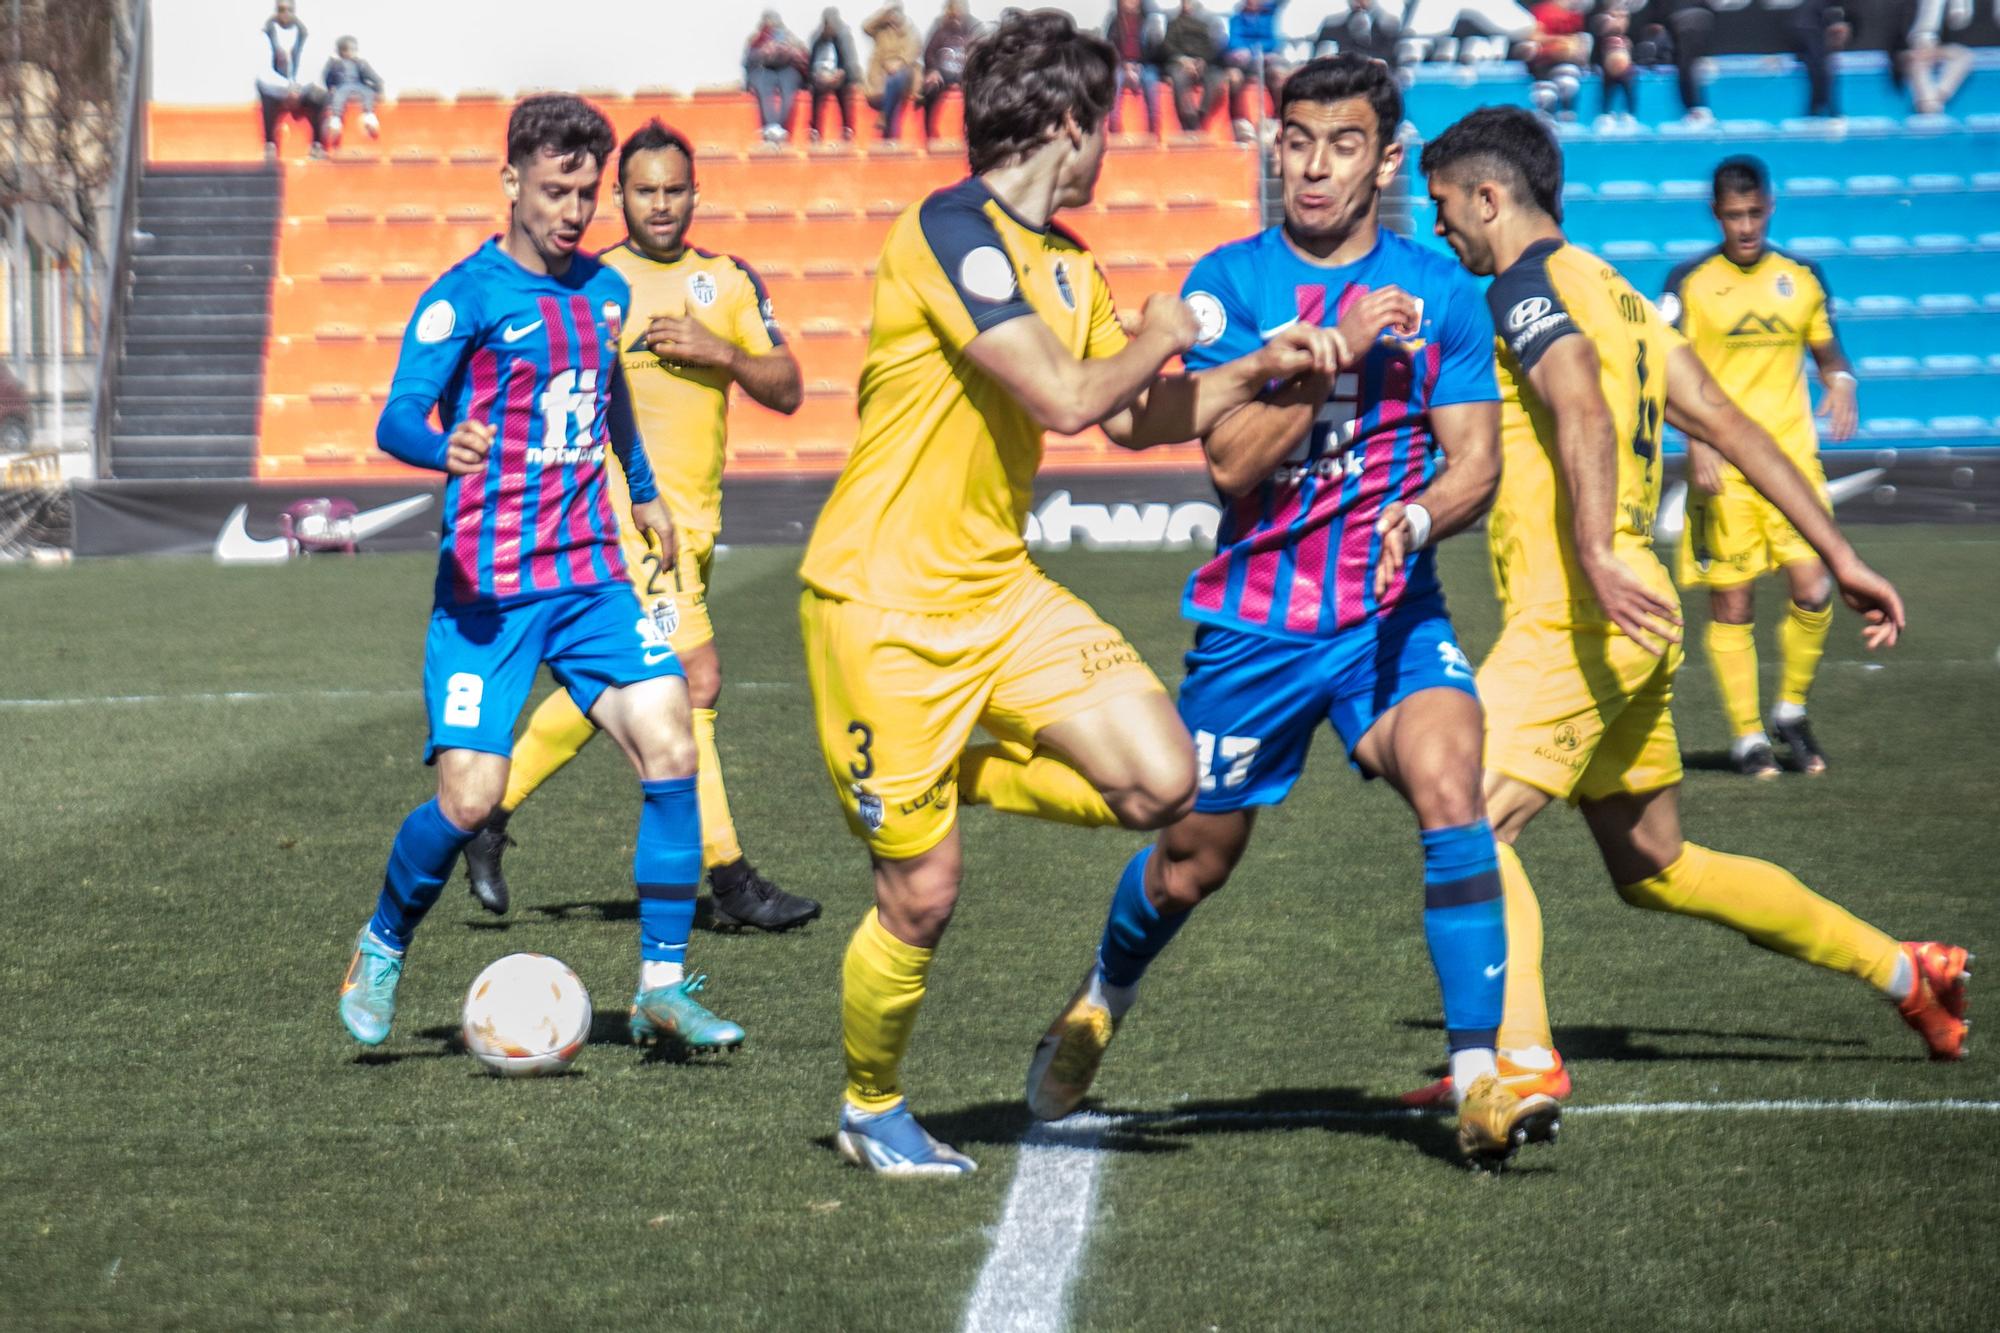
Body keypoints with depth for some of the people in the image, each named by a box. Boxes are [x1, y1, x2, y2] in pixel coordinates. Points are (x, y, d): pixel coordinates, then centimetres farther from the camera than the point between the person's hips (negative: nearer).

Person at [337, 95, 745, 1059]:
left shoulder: (605, 291, 12)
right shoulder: (468, 295, -8)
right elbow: (398, 419, -16)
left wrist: (643, 491, 44)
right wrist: (445, 448, -38)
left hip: (594, 576, 5)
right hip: (489, 585, -5)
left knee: (669, 745, -12)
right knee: (468, 798, -11)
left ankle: (661, 987, -5)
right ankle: (382, 946, 18)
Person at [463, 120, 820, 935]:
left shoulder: (731, 283, 11)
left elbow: (787, 391, 6)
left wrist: (716, 351, -9)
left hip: (695, 517, 6)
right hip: (626, 510, -6)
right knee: (692, 678, -13)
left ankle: (492, 811, 28)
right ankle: (729, 878, -10)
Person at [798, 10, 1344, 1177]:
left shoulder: (1065, 263, 11)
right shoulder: (952, 231, -17)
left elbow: (1136, 416, 22)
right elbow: (1065, 396, -23)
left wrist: (1264, 368, 12)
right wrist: (1160, 338, -6)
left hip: (998, 588, 8)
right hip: (882, 607, -8)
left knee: (1162, 782, -9)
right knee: (922, 898, -3)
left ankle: (962, 775, 13)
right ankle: (871, 1111, 22)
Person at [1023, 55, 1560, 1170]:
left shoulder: (1440, 290, 1)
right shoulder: (1230, 282, -4)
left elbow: (1476, 461, -1)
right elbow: (1233, 461, -12)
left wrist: (1420, 516, -22)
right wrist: (1335, 352, -23)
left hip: (1393, 614, 0)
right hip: (1254, 613, 0)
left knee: (1449, 787, -26)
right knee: (1196, 857, 11)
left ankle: (1482, 1082, -25)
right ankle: (1101, 1005, 44)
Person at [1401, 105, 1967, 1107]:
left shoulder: (1526, 290, -8)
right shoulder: (1610, 292, 20)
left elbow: (1583, 412, -27)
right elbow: (1727, 424, 18)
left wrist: (1593, 555, -41)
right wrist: (1840, 556, 17)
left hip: (1576, 620, -10)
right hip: (1631, 621, 10)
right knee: (1653, 866, 19)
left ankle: (1522, 1060, -27)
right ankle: (1905, 972, 26)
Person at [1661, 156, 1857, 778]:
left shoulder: (1802, 278, 10)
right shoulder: (1690, 283, 0)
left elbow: (1826, 351, 19)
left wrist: (1840, 380, -4)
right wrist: (1697, 439, -15)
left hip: (1792, 454, 2)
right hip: (1721, 468, -2)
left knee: (1813, 591, -10)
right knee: (1731, 605, 0)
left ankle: (1791, 711, 13)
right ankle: (1746, 735, 12)